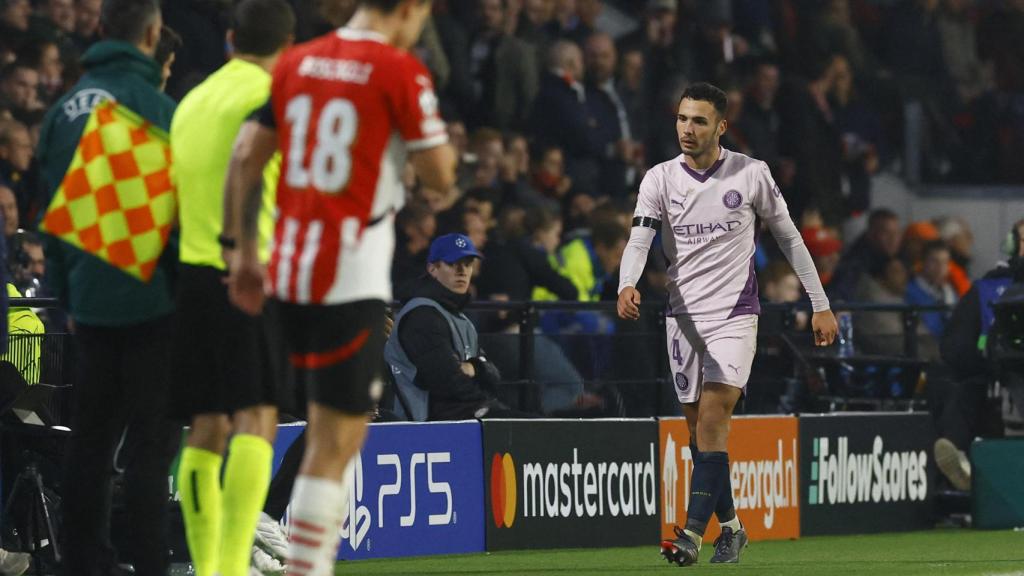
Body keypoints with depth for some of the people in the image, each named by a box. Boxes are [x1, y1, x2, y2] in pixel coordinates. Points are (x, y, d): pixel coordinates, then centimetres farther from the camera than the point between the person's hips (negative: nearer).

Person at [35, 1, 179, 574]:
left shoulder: (67, 107, 9)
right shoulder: (152, 102, -12)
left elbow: (52, 205, 14)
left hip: (88, 296, 7)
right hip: (148, 295, -7)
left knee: (91, 440, 11)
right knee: (151, 441, -5)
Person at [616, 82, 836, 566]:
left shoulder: (751, 174, -1)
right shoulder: (660, 179, 1)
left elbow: (790, 238, 8)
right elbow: (639, 240, -11)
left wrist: (820, 305, 9)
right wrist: (628, 286, -32)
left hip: (735, 314, -3)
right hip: (682, 317, 3)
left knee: (713, 418, -17)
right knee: (699, 429, 6)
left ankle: (692, 534, -22)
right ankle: (730, 527, 21)